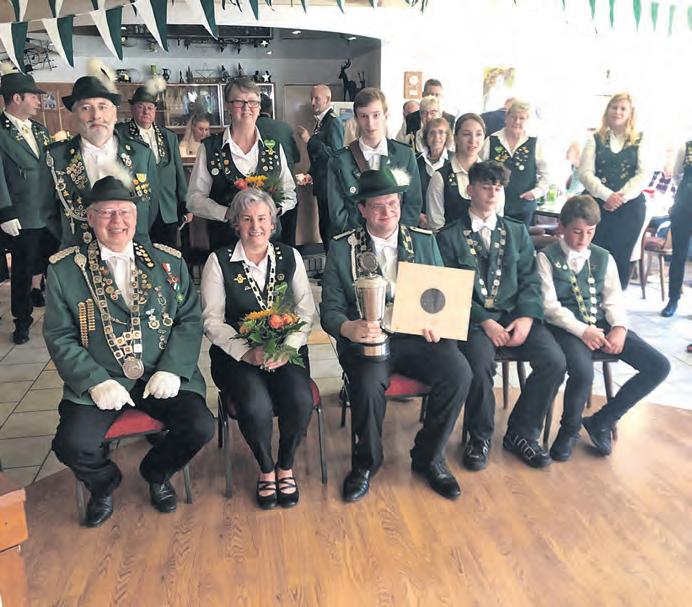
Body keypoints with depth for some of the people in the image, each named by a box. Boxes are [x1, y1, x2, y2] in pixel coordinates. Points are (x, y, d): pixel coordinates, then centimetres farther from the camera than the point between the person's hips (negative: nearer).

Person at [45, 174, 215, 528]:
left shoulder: (169, 261, 7)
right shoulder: (64, 269, 2)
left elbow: (190, 319, 4)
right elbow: (59, 337, 1)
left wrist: (171, 369, -11)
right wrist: (96, 381, -13)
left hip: (163, 376, 1)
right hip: (98, 381, -1)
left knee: (200, 427, -19)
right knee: (72, 445, -23)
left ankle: (156, 473, 17)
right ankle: (104, 483, 16)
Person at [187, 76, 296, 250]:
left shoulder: (274, 147, 5)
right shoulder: (209, 148, -1)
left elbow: (290, 192, 10)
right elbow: (194, 198, -2)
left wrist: (275, 208, -11)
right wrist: (227, 213, -17)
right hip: (224, 240, -2)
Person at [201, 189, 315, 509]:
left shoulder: (290, 257, 9)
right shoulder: (219, 261, 2)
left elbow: (306, 311, 4)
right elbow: (212, 320, -3)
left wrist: (286, 348, -13)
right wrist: (248, 352, -17)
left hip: (285, 350, 2)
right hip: (236, 354, -1)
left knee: (300, 400, -26)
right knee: (256, 404, -29)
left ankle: (285, 466, 5)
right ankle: (266, 469, 3)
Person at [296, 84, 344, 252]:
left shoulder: (334, 122, -13)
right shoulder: (320, 121, 14)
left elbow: (335, 153, -22)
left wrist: (309, 140, -21)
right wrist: (311, 174, 14)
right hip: (322, 184, 9)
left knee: (330, 227, -7)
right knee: (324, 227, 15)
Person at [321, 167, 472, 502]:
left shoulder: (424, 240, 10)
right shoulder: (342, 248, 3)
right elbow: (330, 309, -1)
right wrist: (348, 329, -24)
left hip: (417, 336, 3)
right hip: (366, 337, -2)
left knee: (458, 372, -23)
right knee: (369, 384, -32)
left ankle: (428, 456, 2)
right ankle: (365, 463, 0)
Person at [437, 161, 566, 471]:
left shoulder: (517, 231, 18)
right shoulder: (449, 236, 5)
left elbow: (530, 279, 11)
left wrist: (526, 317, -7)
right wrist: (484, 321, -15)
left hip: (514, 314, 4)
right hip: (473, 318, -4)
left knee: (554, 361, -19)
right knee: (480, 365, -32)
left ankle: (521, 434, 3)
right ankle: (479, 437, -3)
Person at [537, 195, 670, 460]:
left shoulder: (603, 258, 15)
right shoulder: (547, 257, 1)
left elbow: (614, 299, 10)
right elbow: (549, 304, -8)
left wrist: (620, 327, -10)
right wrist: (582, 330, -18)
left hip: (602, 325, 6)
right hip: (567, 327, -5)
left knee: (659, 366, -10)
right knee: (583, 372, -35)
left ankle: (602, 421, 5)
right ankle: (569, 429, -1)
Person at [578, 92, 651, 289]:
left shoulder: (639, 142, 8)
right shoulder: (595, 139, 8)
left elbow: (644, 175, 0)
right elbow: (585, 172, -2)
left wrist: (621, 196, -14)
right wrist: (607, 195, -14)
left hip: (630, 206, 0)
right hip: (597, 205, 0)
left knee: (621, 256, 3)